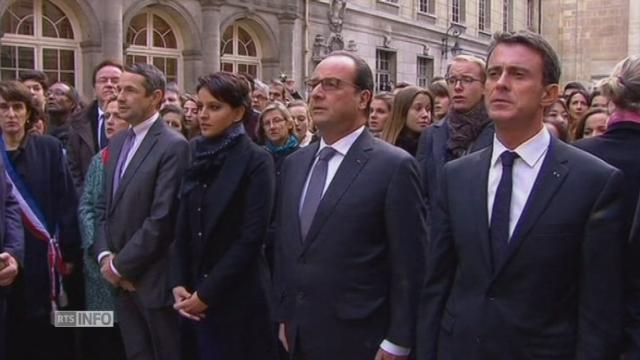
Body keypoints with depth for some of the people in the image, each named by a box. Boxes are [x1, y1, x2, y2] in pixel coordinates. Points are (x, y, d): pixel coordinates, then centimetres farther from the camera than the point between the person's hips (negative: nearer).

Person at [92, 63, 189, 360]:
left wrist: (120, 264, -13)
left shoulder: (173, 146, -14)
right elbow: (104, 205, 13)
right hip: (120, 279, 7)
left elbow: (162, 218, -19)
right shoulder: (117, 142, 12)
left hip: (153, 278, -7)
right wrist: (105, 256, -2)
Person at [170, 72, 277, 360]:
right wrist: (178, 283, -4)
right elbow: (182, 227, 7)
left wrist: (207, 293, -13)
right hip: (194, 293, 5)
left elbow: (252, 236, -15)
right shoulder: (195, 156, 5)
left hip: (237, 296, -5)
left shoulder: (256, 161, -10)